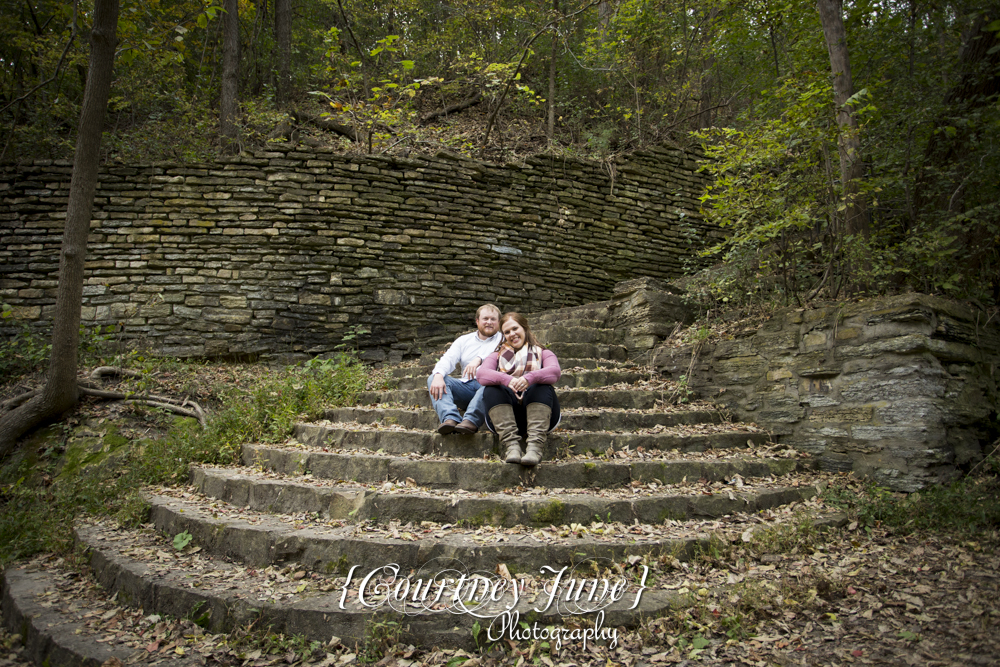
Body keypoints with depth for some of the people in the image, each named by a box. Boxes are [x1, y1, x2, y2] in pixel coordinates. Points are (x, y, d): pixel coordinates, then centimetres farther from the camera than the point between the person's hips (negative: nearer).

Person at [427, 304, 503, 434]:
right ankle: (450, 418, -39)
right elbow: (447, 359, 7)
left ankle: (471, 420, -47)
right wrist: (438, 375, -18)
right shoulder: (464, 340, 23)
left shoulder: (504, 339, 13)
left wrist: (479, 359, -29)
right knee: (433, 378, -16)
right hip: (467, 386, 4)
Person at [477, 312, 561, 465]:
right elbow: (482, 374, -2)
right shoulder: (497, 356, 24)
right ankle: (512, 444, -38)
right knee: (491, 390, -25)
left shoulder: (543, 353, 20)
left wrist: (529, 378, -29)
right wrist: (506, 379, -26)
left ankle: (535, 445, -42)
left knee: (542, 387, -29)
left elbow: (555, 372, -6)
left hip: (538, 413, -1)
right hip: (505, 416, 1)